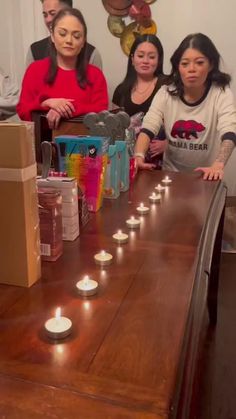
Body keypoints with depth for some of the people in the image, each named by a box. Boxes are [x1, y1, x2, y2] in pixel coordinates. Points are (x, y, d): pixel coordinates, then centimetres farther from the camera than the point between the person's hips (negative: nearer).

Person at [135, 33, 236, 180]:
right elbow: (147, 129, -13)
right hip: (171, 174, 1)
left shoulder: (222, 93, -8)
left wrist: (218, 166, -42)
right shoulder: (166, 93, -2)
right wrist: (139, 156, -33)